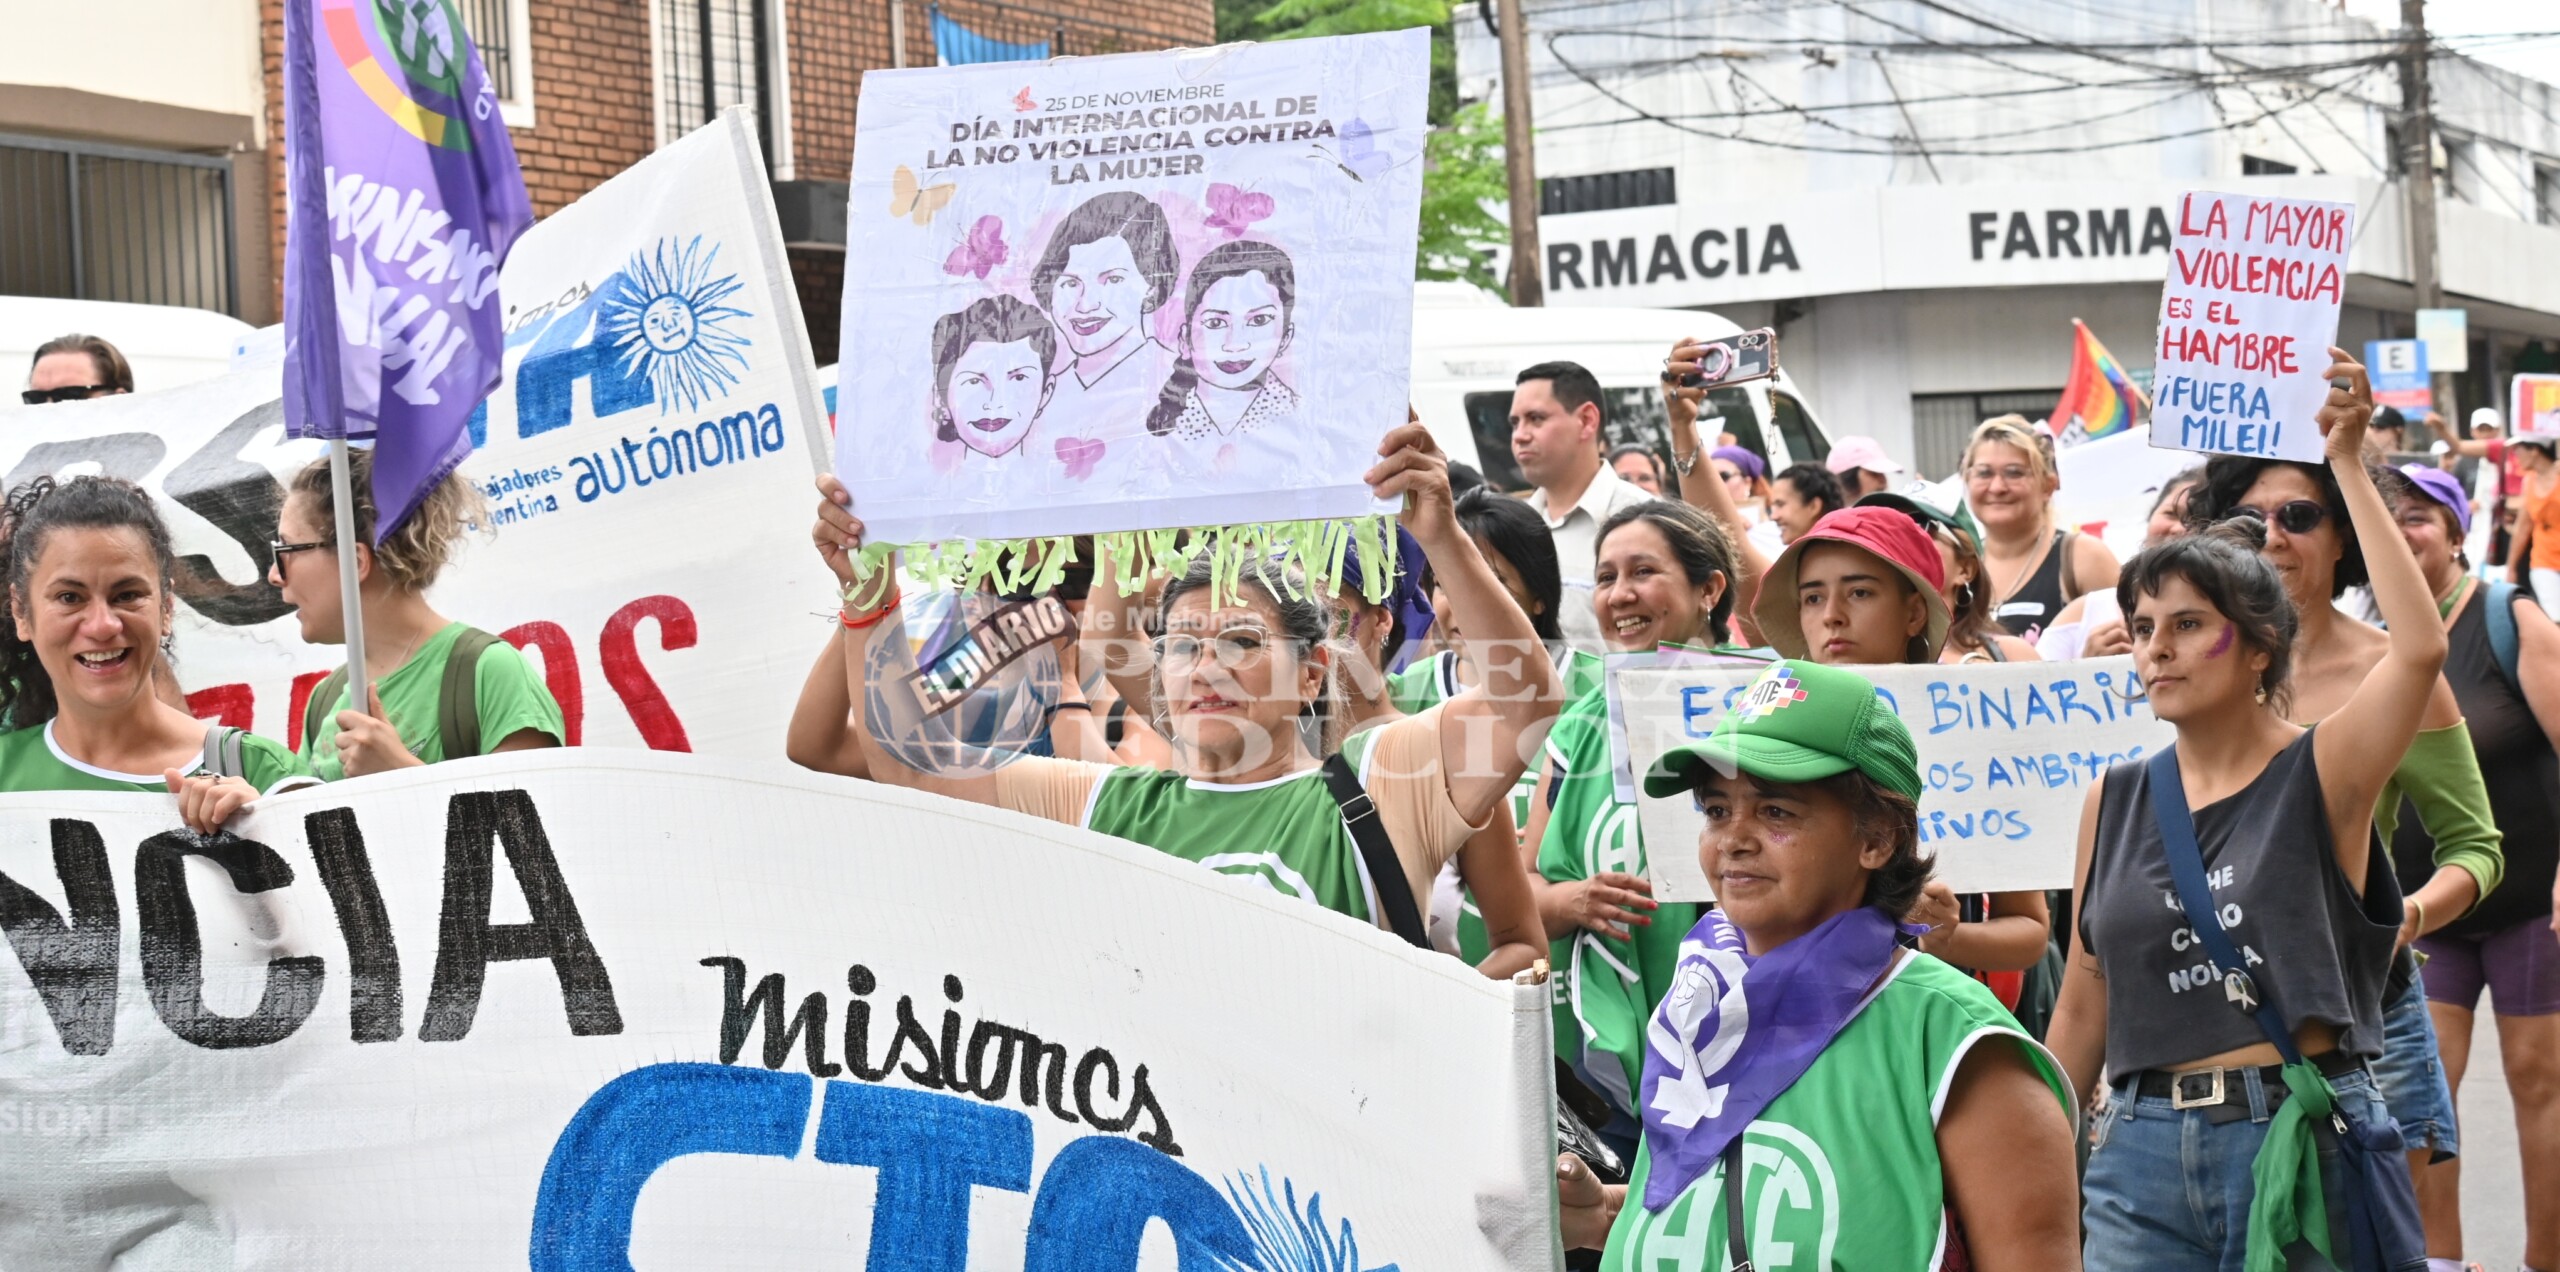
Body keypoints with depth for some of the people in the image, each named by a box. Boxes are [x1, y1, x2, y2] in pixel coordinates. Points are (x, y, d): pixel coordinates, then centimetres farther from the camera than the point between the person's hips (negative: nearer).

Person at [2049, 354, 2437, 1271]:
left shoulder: (2319, 773, -3)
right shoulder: (2114, 798, 9)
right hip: (2146, 1152, 4)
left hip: (2303, 1141, -4)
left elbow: (2421, 645, -21)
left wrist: (2349, 465, -18)